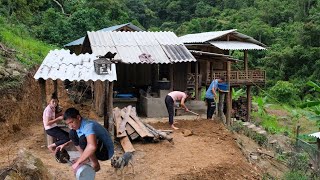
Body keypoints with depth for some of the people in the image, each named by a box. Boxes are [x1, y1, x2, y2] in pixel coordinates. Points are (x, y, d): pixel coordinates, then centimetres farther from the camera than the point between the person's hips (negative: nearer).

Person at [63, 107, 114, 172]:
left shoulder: (88, 126, -29)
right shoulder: (79, 125, -1)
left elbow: (92, 146, -47)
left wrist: (78, 162, -39)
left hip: (106, 152, -9)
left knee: (83, 139, -34)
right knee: (73, 133, 4)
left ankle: (95, 165, -13)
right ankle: (85, 158, 9)